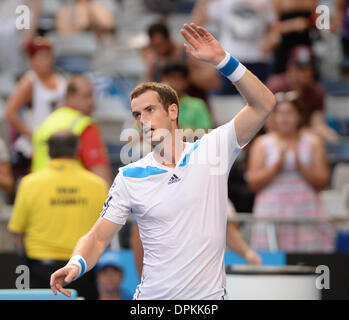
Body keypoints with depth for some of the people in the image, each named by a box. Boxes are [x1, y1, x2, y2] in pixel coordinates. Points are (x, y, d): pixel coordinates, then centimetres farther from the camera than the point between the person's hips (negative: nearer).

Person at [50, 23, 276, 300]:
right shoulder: (130, 177, 1)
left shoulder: (212, 150, -2)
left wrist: (222, 60, -18)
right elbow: (98, 238, 2)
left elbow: (263, 105, -9)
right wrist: (77, 264, -19)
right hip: (152, 297, 1)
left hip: (209, 294, -1)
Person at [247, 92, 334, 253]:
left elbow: (322, 182, 3)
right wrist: (277, 164, -11)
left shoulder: (312, 141, 10)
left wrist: (300, 165, -11)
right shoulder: (262, 143, 10)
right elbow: (253, 183, 1)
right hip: (271, 213, 0)